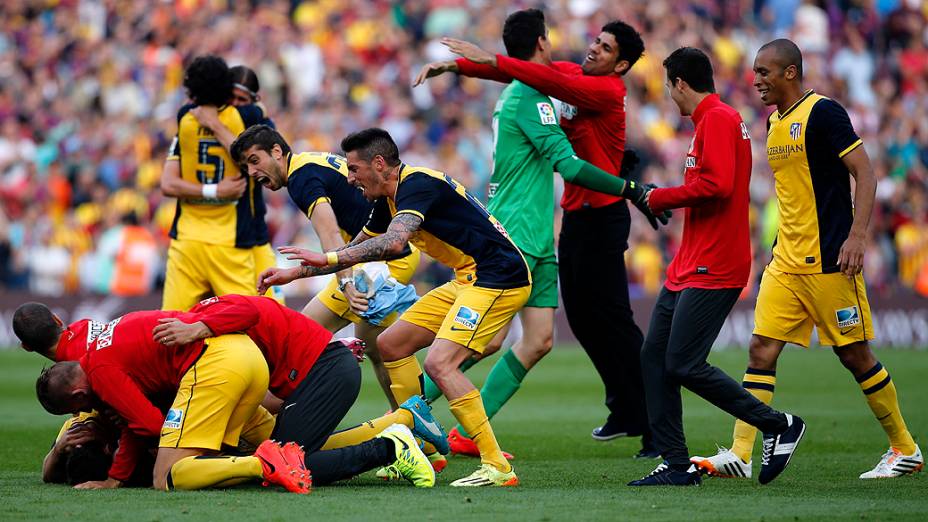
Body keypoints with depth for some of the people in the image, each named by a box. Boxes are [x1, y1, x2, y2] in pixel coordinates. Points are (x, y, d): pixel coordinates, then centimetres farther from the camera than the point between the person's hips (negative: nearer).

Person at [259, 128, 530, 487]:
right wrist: (294, 272, 21)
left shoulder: (417, 184, -18)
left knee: (439, 363, -23)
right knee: (391, 344, 12)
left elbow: (394, 242, -34)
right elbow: (356, 248, 26)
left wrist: (327, 258, -31)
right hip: (469, 279, 11)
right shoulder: (390, 199, 13)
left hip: (498, 276, -11)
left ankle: (497, 467, -20)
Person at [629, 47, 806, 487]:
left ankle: (778, 425, 0)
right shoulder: (712, 120, 20)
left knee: (683, 365, -12)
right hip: (690, 267, 11)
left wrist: (663, 198, -13)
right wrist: (665, 199, 17)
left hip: (712, 269, -11)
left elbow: (717, 184, -24)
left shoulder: (718, 119, -12)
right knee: (654, 356, 5)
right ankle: (677, 465, 6)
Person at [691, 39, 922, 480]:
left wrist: (856, 236, -22)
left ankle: (905, 450, 14)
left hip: (829, 260, -8)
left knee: (854, 354, 0)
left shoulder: (822, 112, -11)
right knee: (761, 350, -2)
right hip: (786, 262, 8)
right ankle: (739, 455, -5)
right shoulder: (774, 123, 14)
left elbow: (865, 174, -14)